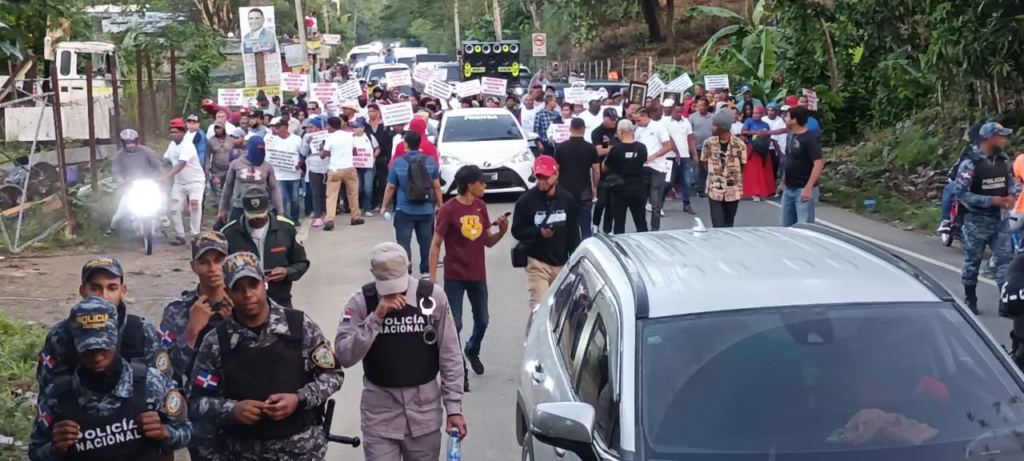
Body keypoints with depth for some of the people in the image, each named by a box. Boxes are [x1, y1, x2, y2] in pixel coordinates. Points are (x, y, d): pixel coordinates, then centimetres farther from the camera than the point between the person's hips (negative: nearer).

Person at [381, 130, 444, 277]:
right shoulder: (430, 161, -2)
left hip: (405, 210, -2)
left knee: (404, 242, 2)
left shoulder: (398, 162, -6)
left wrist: (384, 206, 10)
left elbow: (390, 187, -1)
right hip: (426, 210, 2)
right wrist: (440, 205, 14)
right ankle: (426, 271, 22)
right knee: (426, 241, 14)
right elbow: (436, 186, 3)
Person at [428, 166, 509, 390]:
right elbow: (436, 245, -11)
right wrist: (432, 278, -14)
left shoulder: (481, 206, 2)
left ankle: (473, 350, 48)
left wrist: (502, 231, -11)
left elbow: (488, 242, 10)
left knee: (482, 320, 19)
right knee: (454, 324, 1)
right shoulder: (448, 209, -15)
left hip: (478, 275, 6)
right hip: (454, 277, -6)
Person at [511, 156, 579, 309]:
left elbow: (573, 232, 7)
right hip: (537, 263, -3)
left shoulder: (567, 199, 0)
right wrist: (539, 232, -19)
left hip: (561, 263, 3)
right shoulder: (526, 200, -8)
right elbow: (517, 230, -3)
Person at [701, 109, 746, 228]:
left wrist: (735, 177, 3)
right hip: (715, 190, 0)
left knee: (729, 224, 13)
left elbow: (742, 165, 2)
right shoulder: (709, 143, -5)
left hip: (733, 190, 0)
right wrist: (715, 174, 4)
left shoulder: (739, 144, -11)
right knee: (718, 226, -4)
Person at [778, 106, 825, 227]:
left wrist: (808, 188, -28)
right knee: (787, 226, 13)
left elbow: (819, 164, -22)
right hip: (789, 189, 9)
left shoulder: (810, 138, -15)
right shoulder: (792, 137, 11)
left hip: (803, 190, -9)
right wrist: (783, 182, 22)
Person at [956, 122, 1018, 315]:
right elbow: (961, 194, -19)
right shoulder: (970, 163, -17)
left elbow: (1011, 181, 15)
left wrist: (1011, 195, -9)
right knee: (972, 261, 8)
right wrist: (991, 200, -22)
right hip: (977, 220, -5)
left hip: (999, 218, 5)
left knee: (1004, 258, 2)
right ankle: (970, 300, 21)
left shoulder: (1004, 160, 3)